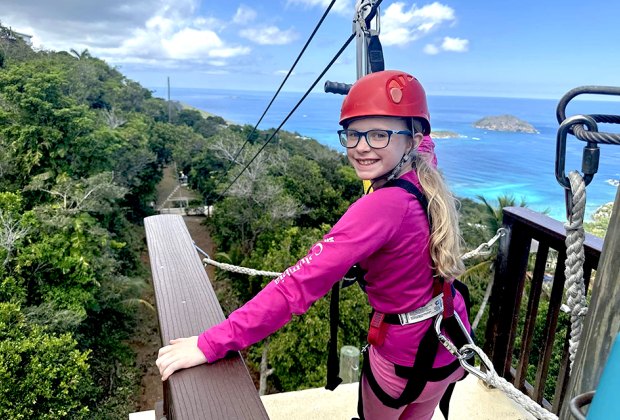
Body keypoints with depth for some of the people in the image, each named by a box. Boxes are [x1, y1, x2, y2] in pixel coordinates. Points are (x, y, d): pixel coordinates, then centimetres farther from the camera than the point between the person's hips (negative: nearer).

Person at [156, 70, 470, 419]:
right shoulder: (424, 179, -7)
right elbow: (423, 143, 20)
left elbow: (301, 283, -37)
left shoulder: (381, 206, -32)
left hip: (407, 354, -7)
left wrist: (211, 344, -34)